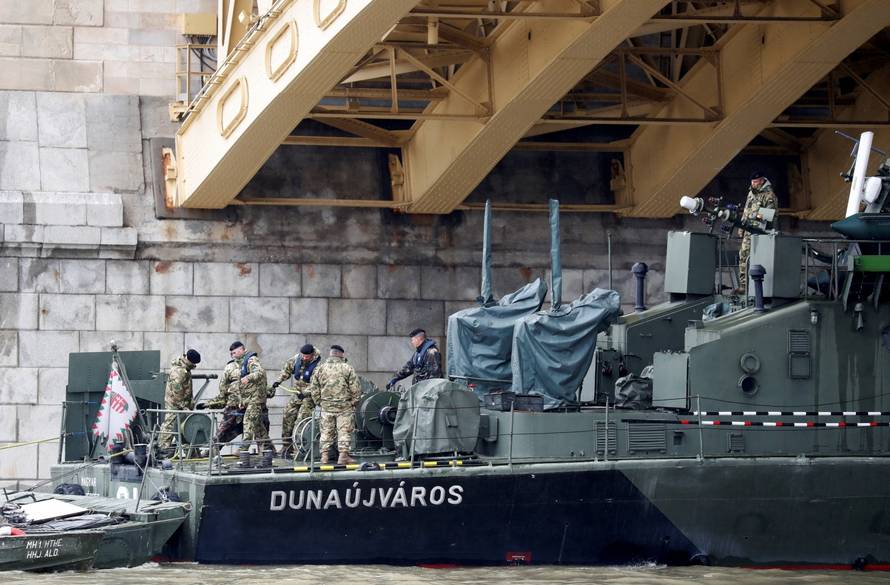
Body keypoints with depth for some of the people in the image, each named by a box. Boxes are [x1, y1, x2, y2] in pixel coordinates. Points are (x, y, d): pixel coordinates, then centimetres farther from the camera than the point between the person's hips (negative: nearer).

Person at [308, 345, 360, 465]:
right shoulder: (347, 368, -6)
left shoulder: (320, 369, 4)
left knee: (326, 431, 9)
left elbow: (313, 388, 6)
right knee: (344, 431, 2)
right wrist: (354, 402, 5)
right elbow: (355, 388, -7)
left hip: (326, 405, 3)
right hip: (344, 405, -3)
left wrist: (319, 401, 16)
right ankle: (343, 455, -3)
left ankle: (324, 456, 8)